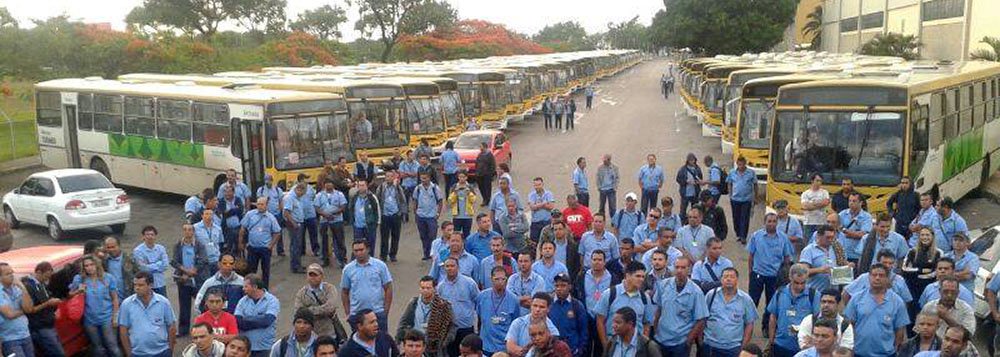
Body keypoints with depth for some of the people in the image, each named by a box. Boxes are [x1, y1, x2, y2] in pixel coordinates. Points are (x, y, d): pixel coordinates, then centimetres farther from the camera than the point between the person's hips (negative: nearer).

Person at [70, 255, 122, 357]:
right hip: (90, 320, 2)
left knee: (112, 347, -4)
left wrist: (115, 316, -1)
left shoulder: (108, 278, -3)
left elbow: (114, 299, 2)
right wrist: (78, 291, -13)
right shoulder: (79, 279, -1)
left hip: (106, 318, -2)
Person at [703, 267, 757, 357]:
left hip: (734, 349, 0)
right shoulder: (711, 295, -1)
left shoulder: (745, 299, -1)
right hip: (710, 346, 1)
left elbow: (749, 324, 4)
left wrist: (744, 346, 0)